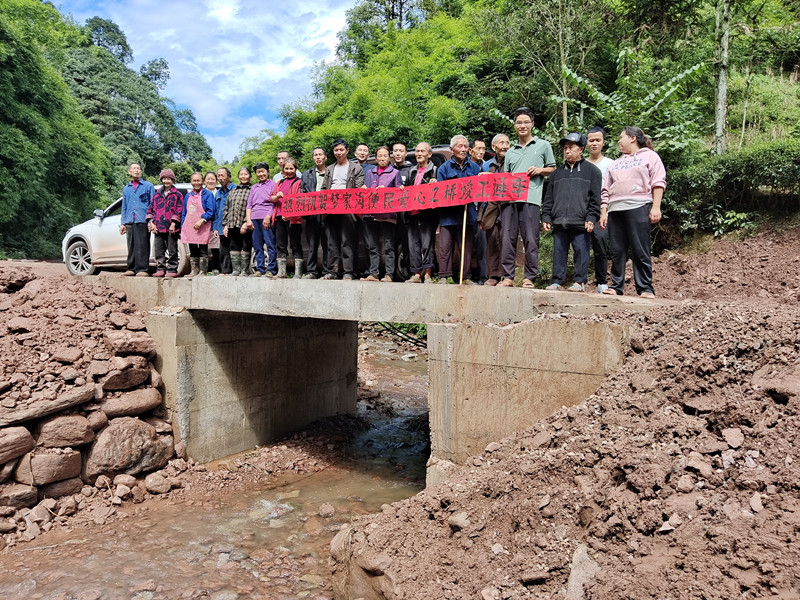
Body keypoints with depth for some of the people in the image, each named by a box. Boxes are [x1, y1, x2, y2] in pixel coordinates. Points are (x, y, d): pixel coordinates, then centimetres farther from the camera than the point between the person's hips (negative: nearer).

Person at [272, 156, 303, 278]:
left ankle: (298, 273, -2)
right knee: (280, 245, 7)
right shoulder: (280, 182, 20)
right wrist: (277, 196, -5)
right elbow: (272, 198, 19)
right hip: (279, 217, 6)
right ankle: (281, 272, 12)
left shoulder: (298, 182, 0)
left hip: (293, 217, -6)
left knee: (295, 245, -3)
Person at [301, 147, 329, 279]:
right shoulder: (306, 175, 18)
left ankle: (328, 271, 3)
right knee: (312, 244, 2)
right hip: (311, 214, 2)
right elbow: (302, 194, 13)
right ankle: (311, 272, 6)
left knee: (327, 243, -2)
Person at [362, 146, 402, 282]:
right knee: (372, 245, 3)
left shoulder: (395, 173, 10)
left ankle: (389, 275, -4)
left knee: (388, 245, -5)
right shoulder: (369, 173, 22)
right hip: (370, 213, 4)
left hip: (387, 213, -4)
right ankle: (373, 273, 7)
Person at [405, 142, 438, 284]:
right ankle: (416, 274, 8)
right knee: (413, 244, 3)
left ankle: (427, 274, -3)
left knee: (427, 243, -9)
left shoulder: (435, 170, 4)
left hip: (427, 213, -6)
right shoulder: (412, 172, 21)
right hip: (412, 213, 6)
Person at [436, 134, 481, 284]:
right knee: (445, 246, -5)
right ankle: (443, 276, 0)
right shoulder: (444, 168, 9)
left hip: (467, 212, 2)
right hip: (448, 212, -1)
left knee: (467, 246, 1)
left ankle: (466, 277, 7)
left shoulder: (474, 168, 15)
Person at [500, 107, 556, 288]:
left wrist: (539, 170, -4)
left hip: (530, 198, -4)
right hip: (509, 198, 4)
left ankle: (529, 278, -1)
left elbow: (553, 169, 14)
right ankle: (508, 277, 4)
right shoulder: (510, 152, 23)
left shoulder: (543, 146, 13)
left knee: (530, 240, -6)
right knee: (508, 239, 0)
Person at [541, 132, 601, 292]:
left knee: (581, 252, -1)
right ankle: (557, 281, 11)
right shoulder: (557, 173, 20)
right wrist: (546, 217, 9)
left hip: (580, 223, -4)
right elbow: (548, 198, 18)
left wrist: (591, 218, -9)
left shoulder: (591, 170, 8)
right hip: (559, 222, 4)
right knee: (559, 252, 5)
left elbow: (595, 198, 1)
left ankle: (580, 282, 6)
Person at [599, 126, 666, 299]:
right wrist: (603, 212, 13)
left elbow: (658, 182, 0)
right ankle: (616, 286, 6)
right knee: (616, 251, 2)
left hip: (638, 207, -5)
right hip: (615, 210, 6)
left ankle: (645, 288, -6)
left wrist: (656, 207, -11)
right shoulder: (616, 163, 28)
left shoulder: (649, 156, 11)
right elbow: (606, 190, 23)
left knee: (640, 250, -8)